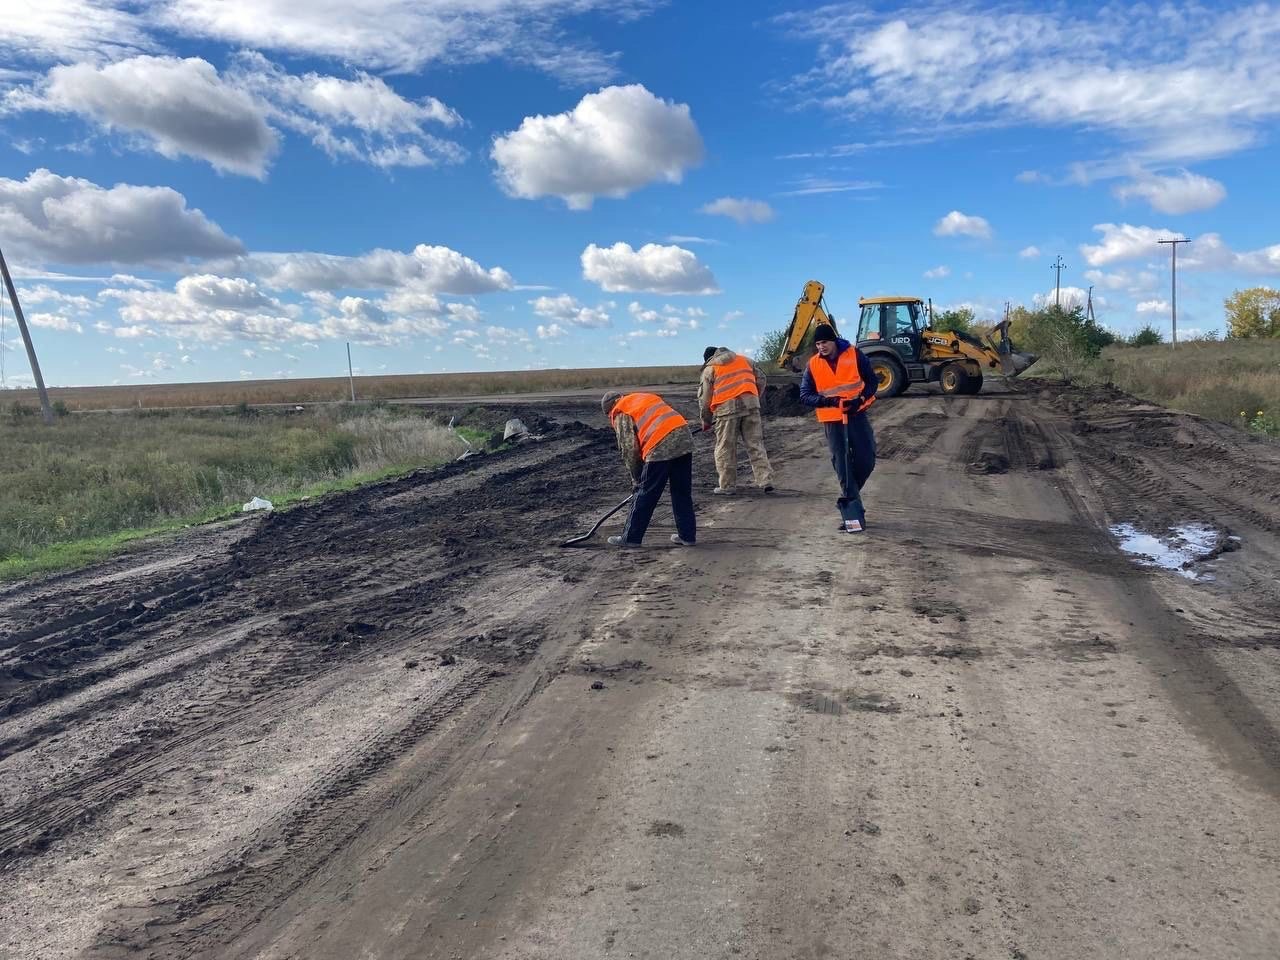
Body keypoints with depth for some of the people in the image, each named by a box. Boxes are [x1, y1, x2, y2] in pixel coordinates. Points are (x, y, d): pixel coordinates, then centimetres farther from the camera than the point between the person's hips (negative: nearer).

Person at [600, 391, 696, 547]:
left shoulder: (621, 414, 8)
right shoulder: (648, 397, 30)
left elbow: (629, 448, 1)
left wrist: (636, 478, 13)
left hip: (661, 447, -7)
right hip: (685, 439, 7)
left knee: (645, 495, 5)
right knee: (682, 493, 16)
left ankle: (630, 538, 15)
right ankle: (687, 535, 22)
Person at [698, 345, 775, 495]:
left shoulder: (709, 369, 12)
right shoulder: (744, 359, 22)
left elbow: (704, 397, 10)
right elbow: (760, 380, 21)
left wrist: (706, 421, 21)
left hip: (727, 407, -3)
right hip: (751, 404, 3)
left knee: (726, 449, 7)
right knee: (756, 445, 8)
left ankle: (727, 485, 11)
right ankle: (766, 481, 3)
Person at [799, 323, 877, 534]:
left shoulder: (854, 354, -3)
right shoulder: (813, 364, 0)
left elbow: (871, 380, 2)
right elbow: (805, 396, -1)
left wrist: (861, 399, -15)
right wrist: (827, 400, -18)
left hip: (856, 415, 0)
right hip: (832, 420, 0)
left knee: (867, 460, -2)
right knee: (843, 465, -2)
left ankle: (848, 497, 23)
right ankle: (853, 512, 2)